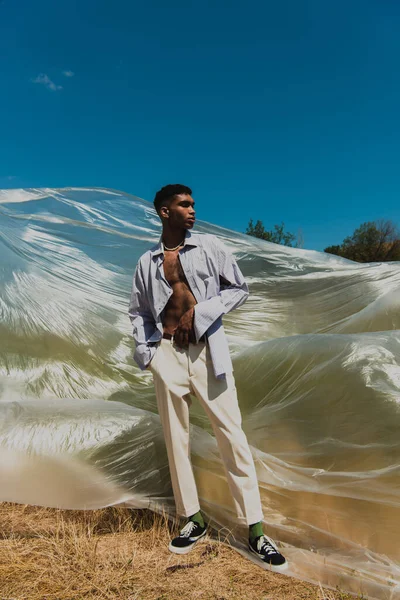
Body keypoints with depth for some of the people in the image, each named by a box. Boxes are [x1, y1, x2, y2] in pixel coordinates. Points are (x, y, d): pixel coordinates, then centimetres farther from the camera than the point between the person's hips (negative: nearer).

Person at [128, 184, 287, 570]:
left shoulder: (209, 247, 4)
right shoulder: (147, 262, 9)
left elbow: (239, 289, 4)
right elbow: (138, 311, 15)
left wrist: (199, 311, -9)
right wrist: (145, 351, 1)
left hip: (207, 352, -2)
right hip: (167, 355, 2)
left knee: (232, 437, -1)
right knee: (176, 439, 9)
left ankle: (255, 530, 10)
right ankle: (193, 520, 26)